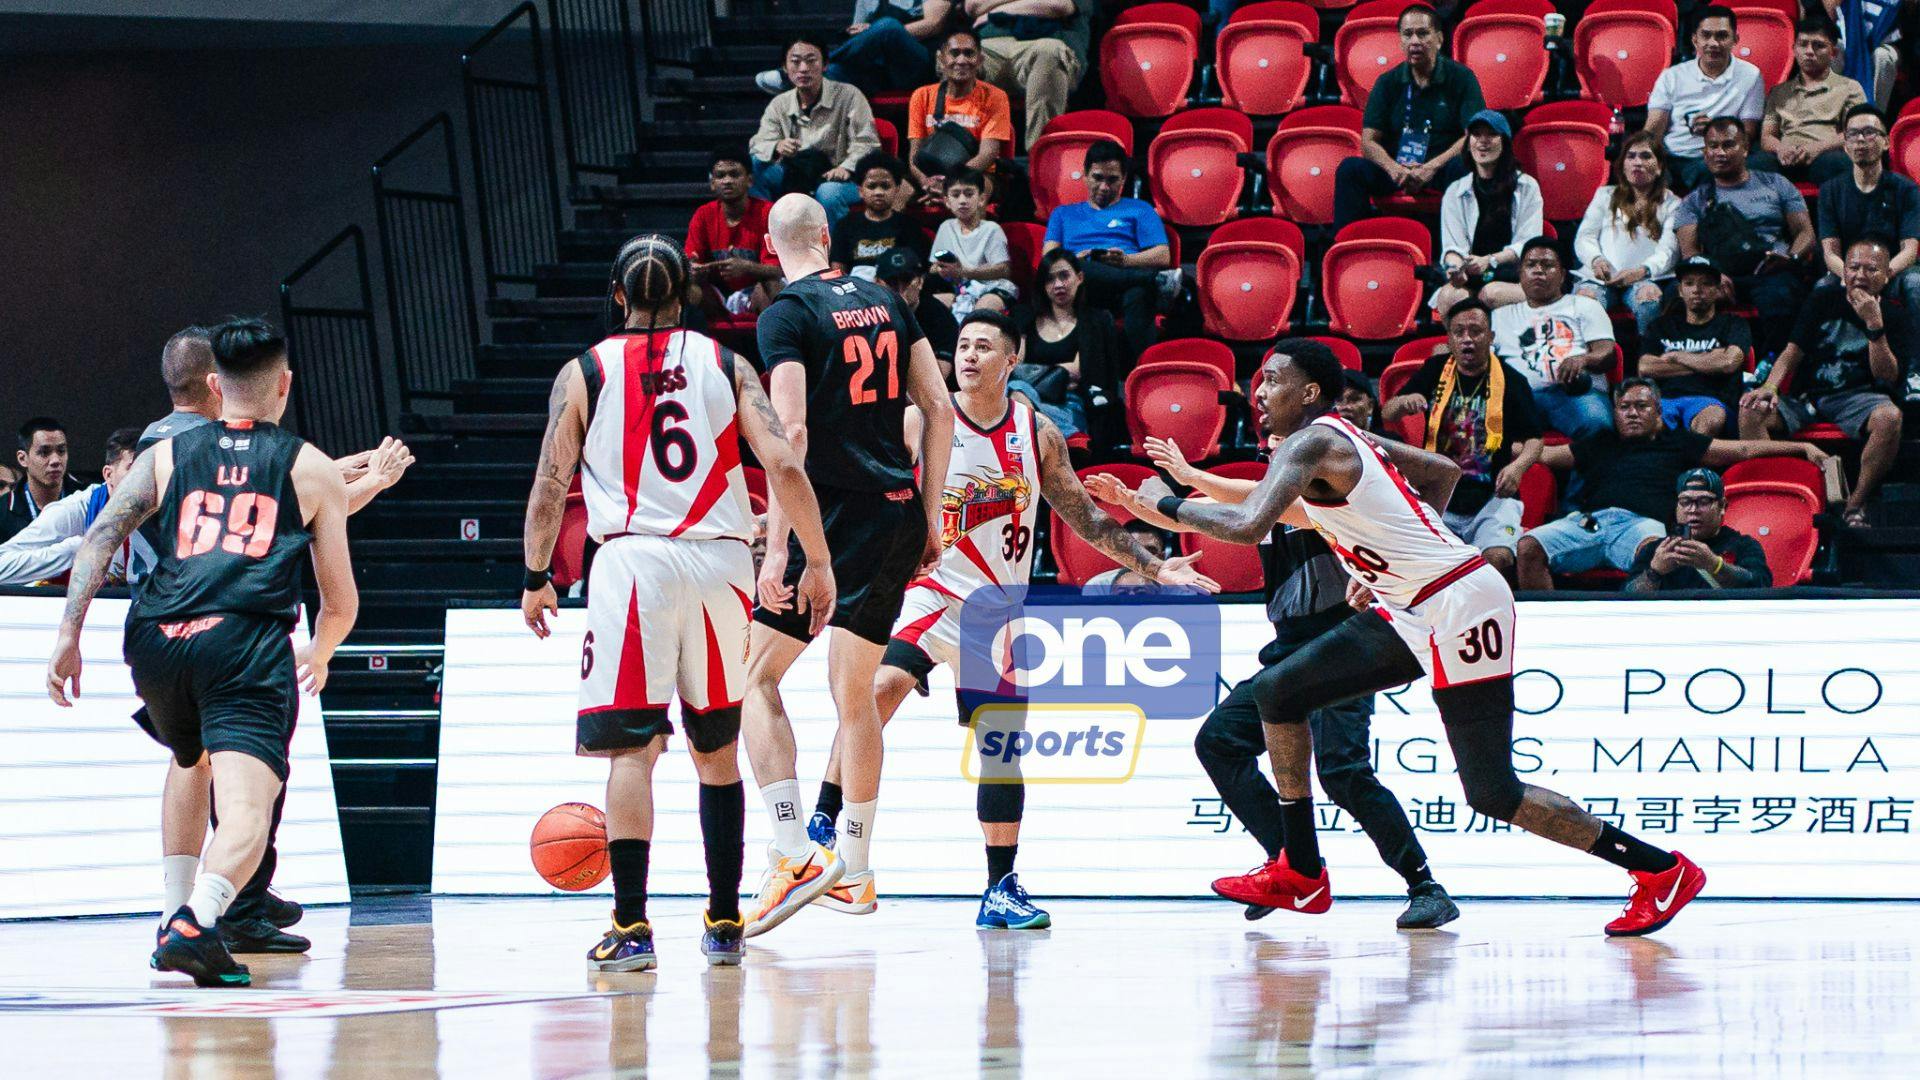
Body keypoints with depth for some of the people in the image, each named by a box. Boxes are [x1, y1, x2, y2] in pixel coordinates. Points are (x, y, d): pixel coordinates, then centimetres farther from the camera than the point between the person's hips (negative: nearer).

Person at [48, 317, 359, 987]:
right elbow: (340, 603, 21)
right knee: (246, 804, -15)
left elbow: (100, 538, 7)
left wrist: (69, 633, 2)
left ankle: (182, 905, 31)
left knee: (191, 764, 32)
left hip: (158, 640, 4)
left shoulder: (165, 456, 22)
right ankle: (198, 922, -40)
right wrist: (320, 656, 41)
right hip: (249, 643, -4)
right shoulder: (312, 469, 18)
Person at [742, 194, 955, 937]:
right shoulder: (886, 303, 12)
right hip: (899, 513, 6)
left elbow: (792, 434, -16)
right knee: (854, 693, 16)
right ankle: (854, 869, 20)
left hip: (833, 513, -6)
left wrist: (777, 546, -17)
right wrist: (930, 518, 16)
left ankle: (792, 854, -10)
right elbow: (940, 411, 12)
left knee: (757, 678, 3)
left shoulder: (788, 314, -7)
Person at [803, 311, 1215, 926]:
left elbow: (1086, 519, 10)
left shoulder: (1039, 435, 3)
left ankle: (1002, 889, 13)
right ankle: (822, 826, -22)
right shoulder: (920, 422, -4)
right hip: (931, 591, -3)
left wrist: (1153, 569, 5)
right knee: (881, 686, -28)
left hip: (1001, 609, 3)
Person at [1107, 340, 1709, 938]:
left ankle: (1661, 869, 3)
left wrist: (1170, 505, -11)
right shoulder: (1347, 438, 14)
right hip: (1412, 611, 10)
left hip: (1459, 609, -10)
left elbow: (1248, 526, -28)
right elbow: (1442, 471, 27)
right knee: (1277, 693, 8)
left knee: (1492, 794, -7)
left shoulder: (1311, 443, -14)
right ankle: (1300, 876, 14)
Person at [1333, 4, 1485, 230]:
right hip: (1397, 169, 2)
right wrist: (1394, 169, -21)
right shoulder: (1388, 82, 9)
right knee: (1350, 168, -24)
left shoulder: (1461, 77, 2)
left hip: (1441, 169, -2)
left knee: (1463, 167, -36)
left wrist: (1432, 167, -22)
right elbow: (1368, 142, 2)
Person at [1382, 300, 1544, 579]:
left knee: (1498, 559, -29)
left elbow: (1533, 440, 0)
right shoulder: (1435, 372, 9)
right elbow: (1387, 414, 9)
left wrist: (1517, 466, -23)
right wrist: (1404, 402, -15)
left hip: (1492, 497, -2)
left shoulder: (1511, 381, 2)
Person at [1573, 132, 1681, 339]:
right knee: (1585, 298, -35)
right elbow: (1584, 237, 16)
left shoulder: (1671, 204, 21)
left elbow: (1668, 251, 6)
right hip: (1601, 275, 1)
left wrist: (1642, 271, -16)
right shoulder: (1605, 196, 28)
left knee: (1649, 298, -38)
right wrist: (1596, 260, -8)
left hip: (1646, 277, -1)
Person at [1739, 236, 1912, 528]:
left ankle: (1855, 505, -27)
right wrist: (1770, 386, -13)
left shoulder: (1897, 313, 2)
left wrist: (1874, 325, -17)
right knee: (1752, 410, -23)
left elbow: (1888, 377, -8)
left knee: (1889, 417, -37)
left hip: (1857, 398, -2)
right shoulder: (1824, 299, 9)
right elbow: (1793, 351, 6)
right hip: (1809, 395, 2)